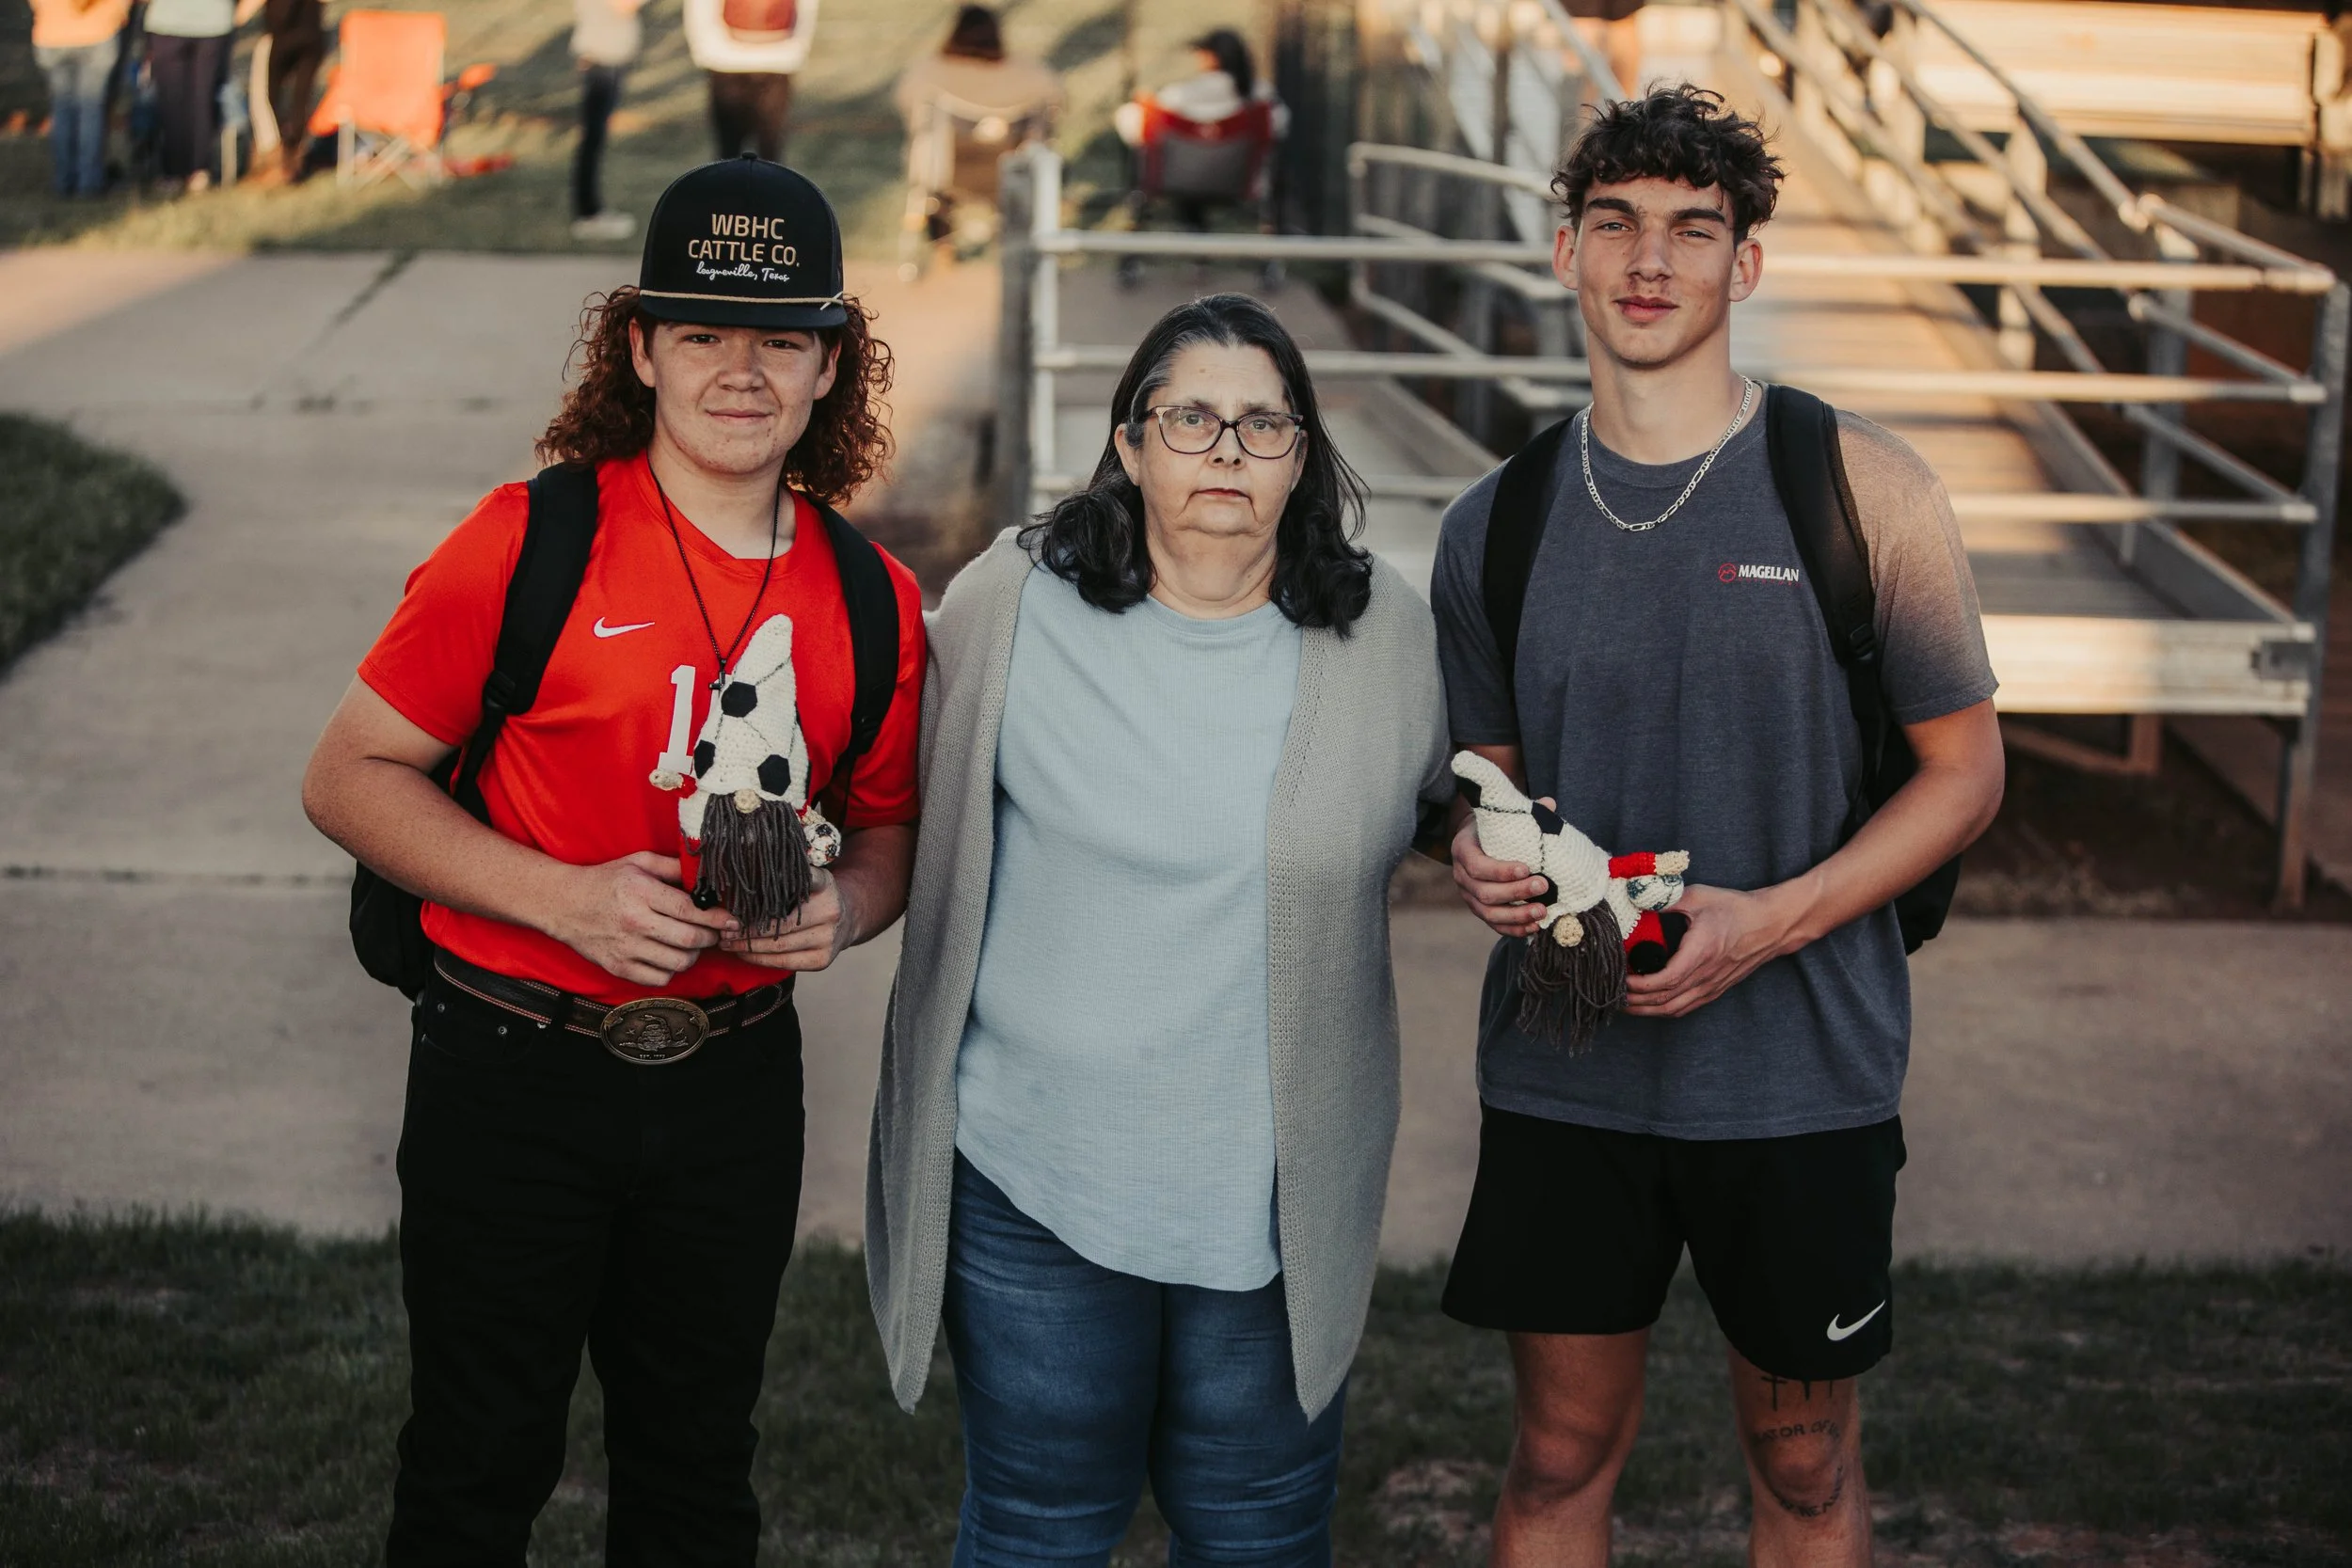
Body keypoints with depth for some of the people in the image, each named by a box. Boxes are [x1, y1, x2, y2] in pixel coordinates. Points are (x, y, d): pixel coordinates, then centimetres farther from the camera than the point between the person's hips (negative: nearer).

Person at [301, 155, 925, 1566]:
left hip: (736, 1082, 4)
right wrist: (564, 895, -20)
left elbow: (887, 826, 15)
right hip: (515, 1077, -3)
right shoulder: (529, 542, -11)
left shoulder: (873, 601, 1)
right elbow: (351, 777, -8)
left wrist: (845, 908, -9)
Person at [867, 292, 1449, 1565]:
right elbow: (917, 804, 12)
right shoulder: (1011, 604, -4)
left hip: (1279, 1193, 1)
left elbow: (1445, 804, 18)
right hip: (1039, 1172, -1)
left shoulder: (1384, 632, 0)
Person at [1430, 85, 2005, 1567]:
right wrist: (1481, 851, -9)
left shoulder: (1861, 487, -6)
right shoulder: (1499, 521, 4)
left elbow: (1966, 770, -4)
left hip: (1803, 1069, -2)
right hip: (1561, 1069, 2)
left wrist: (1773, 919, -17)